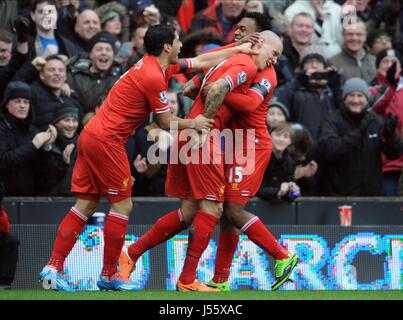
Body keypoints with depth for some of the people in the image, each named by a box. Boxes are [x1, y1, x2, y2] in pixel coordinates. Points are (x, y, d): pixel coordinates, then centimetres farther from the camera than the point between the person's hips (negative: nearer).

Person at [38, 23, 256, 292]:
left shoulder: (153, 64, 14)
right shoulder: (154, 77, -16)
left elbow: (202, 62, 24)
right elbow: (166, 122, -7)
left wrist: (238, 49, 27)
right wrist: (194, 124, 9)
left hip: (91, 137, 9)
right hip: (106, 141, -9)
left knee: (86, 206, 8)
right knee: (122, 206, 0)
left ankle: (53, 267, 2)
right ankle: (109, 275, 4)